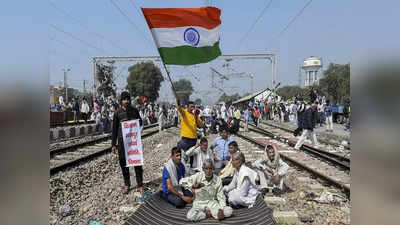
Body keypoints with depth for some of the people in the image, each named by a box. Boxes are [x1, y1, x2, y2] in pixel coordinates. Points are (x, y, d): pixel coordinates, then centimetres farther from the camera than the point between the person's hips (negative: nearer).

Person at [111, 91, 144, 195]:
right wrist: (113, 144, 4)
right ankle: (127, 184, 24)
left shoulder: (134, 110, 5)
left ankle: (140, 185, 8)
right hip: (122, 141, 0)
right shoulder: (118, 113, 3)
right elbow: (114, 129, 5)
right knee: (123, 163, 7)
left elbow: (140, 122, 14)